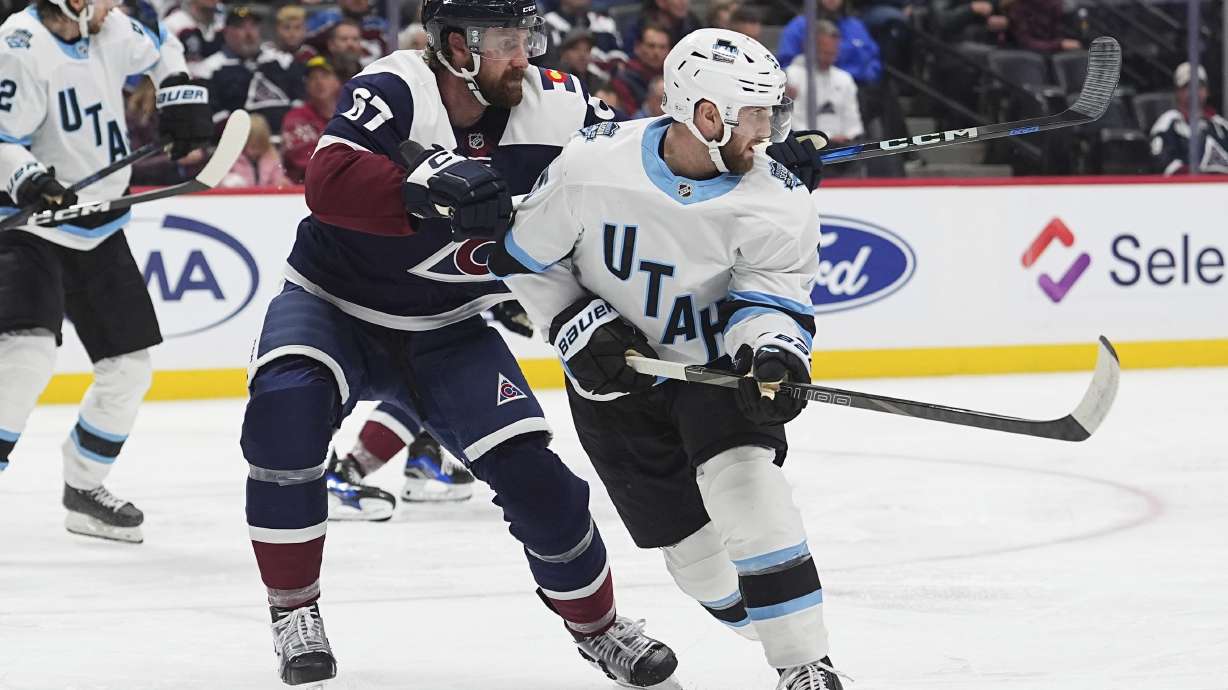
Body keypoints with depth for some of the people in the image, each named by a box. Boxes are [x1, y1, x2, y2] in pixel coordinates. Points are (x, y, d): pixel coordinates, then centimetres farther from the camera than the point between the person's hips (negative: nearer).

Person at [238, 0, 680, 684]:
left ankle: (598, 625, 19)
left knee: (532, 472, -8)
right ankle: (294, 612, -14)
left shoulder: (553, 104, -10)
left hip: (449, 333, 3)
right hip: (333, 303, -3)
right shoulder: (394, 90, -24)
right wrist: (430, 186, -54)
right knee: (285, 408, -31)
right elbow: (329, 181, -41)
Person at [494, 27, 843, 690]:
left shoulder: (778, 201, -16)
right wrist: (578, 326, -13)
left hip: (716, 363, -1)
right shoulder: (592, 163, -19)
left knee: (742, 471, -28)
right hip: (617, 378, 1)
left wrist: (772, 352, -40)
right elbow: (523, 256, -5)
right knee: (693, 549, -2)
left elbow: (772, 295, -19)